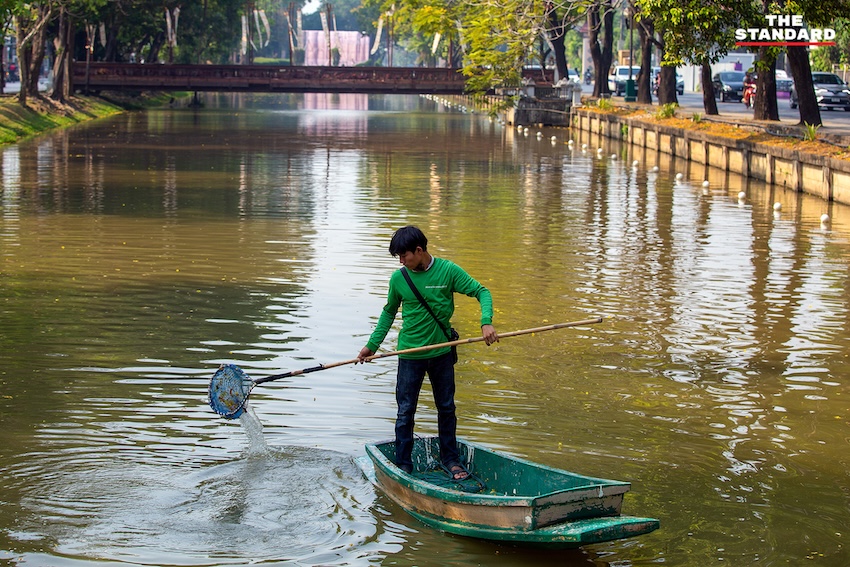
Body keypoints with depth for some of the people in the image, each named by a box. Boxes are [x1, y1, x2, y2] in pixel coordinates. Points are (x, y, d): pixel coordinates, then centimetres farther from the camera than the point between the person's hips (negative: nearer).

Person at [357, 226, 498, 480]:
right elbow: (389, 312, 12)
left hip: (441, 352, 0)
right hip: (410, 356, 0)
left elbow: (482, 292, -5)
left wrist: (486, 323, -22)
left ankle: (450, 458, 28)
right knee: (405, 411, 2)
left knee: (446, 408, 13)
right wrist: (372, 345, 8)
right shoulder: (398, 278, -3)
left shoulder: (448, 271, -8)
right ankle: (403, 464, 12)